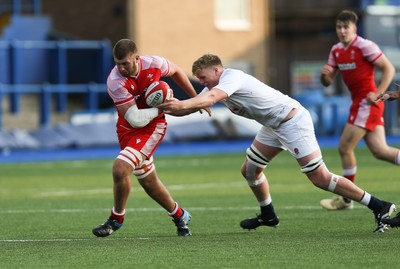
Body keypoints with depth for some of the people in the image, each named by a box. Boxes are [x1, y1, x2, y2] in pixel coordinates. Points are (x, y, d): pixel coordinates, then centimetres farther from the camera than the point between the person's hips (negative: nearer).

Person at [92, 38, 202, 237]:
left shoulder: (154, 64, -19)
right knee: (148, 181, 15)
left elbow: (176, 72, 6)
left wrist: (196, 98, 13)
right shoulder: (115, 82, -25)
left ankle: (116, 219, 0)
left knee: (120, 168, -22)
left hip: (152, 127, -2)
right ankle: (179, 216, 39)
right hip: (127, 129, 2)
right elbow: (135, 119, -24)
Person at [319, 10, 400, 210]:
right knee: (380, 151, 4)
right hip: (358, 102, 8)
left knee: (345, 147, -5)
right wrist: (324, 75, -10)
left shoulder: (365, 46, -14)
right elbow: (328, 82, 13)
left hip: (367, 102, -8)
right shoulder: (336, 51, 10)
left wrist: (378, 94, -21)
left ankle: (346, 199, 6)